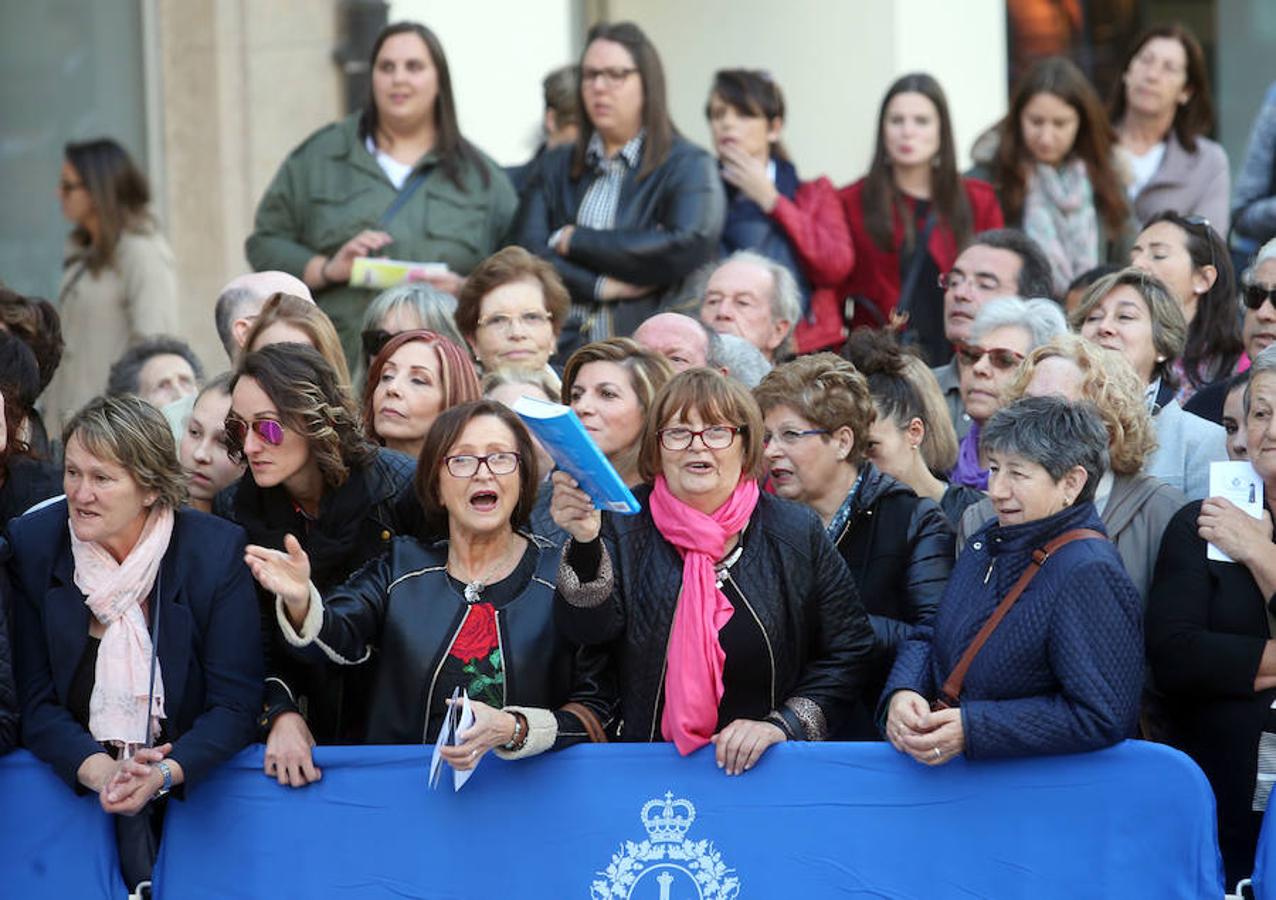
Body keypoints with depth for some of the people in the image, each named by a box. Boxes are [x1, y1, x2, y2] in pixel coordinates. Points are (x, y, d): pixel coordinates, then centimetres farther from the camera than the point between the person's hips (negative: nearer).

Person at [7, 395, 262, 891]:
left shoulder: (217, 551, -8)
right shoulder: (29, 546, -4)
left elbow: (235, 703, -9)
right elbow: (35, 701, -5)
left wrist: (164, 775, -27)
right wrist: (101, 772, -24)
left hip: (193, 778, 0)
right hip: (73, 783, 0)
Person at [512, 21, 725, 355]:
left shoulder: (689, 167, 6)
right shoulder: (557, 166, 18)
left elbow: (689, 249, -11)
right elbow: (526, 254, 7)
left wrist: (573, 241, -2)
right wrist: (601, 287, -9)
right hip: (562, 354, 3)